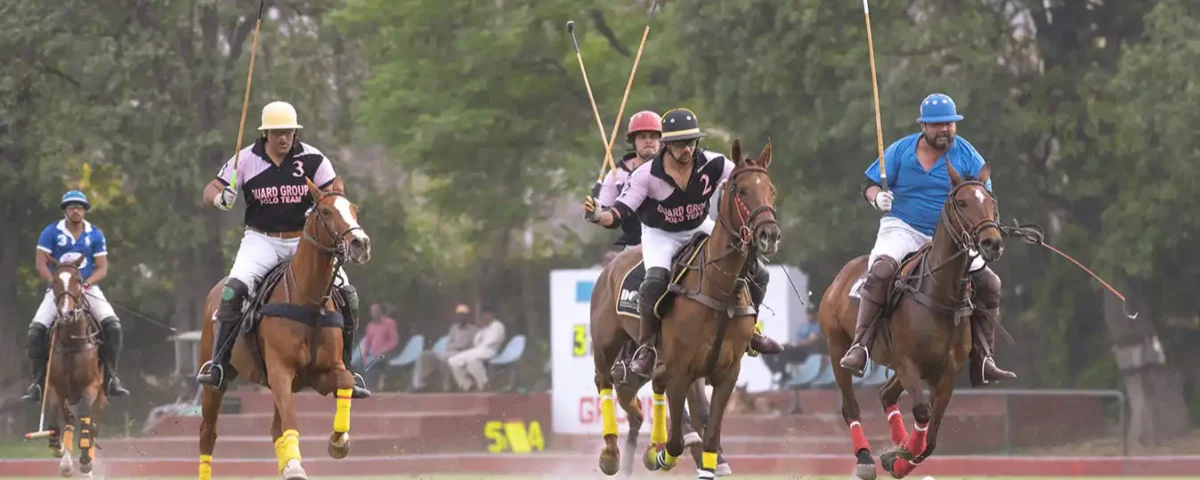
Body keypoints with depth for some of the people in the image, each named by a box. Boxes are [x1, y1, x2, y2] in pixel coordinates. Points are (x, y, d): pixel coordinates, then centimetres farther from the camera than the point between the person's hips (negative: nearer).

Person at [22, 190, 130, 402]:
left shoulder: (95, 235, 3)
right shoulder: (51, 232, -2)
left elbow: (102, 268, 1)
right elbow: (40, 264, -4)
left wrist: (86, 283, -17)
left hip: (88, 288, 1)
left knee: (113, 325, -21)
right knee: (36, 330, -19)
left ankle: (110, 377, -13)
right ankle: (38, 382, -8)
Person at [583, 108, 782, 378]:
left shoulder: (713, 165, -20)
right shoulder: (647, 175, -25)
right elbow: (619, 214, -24)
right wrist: (599, 217, -47)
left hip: (701, 229, 4)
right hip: (660, 235, -4)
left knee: (756, 273, -1)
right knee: (655, 281, -35)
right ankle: (645, 346, -16)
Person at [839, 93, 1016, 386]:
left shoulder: (968, 157, 0)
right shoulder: (901, 151, -2)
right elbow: (869, 183, 2)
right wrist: (877, 197, -22)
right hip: (903, 229, -3)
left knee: (990, 284, -8)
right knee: (882, 270, -33)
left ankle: (982, 362, 1)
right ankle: (859, 346, -31)